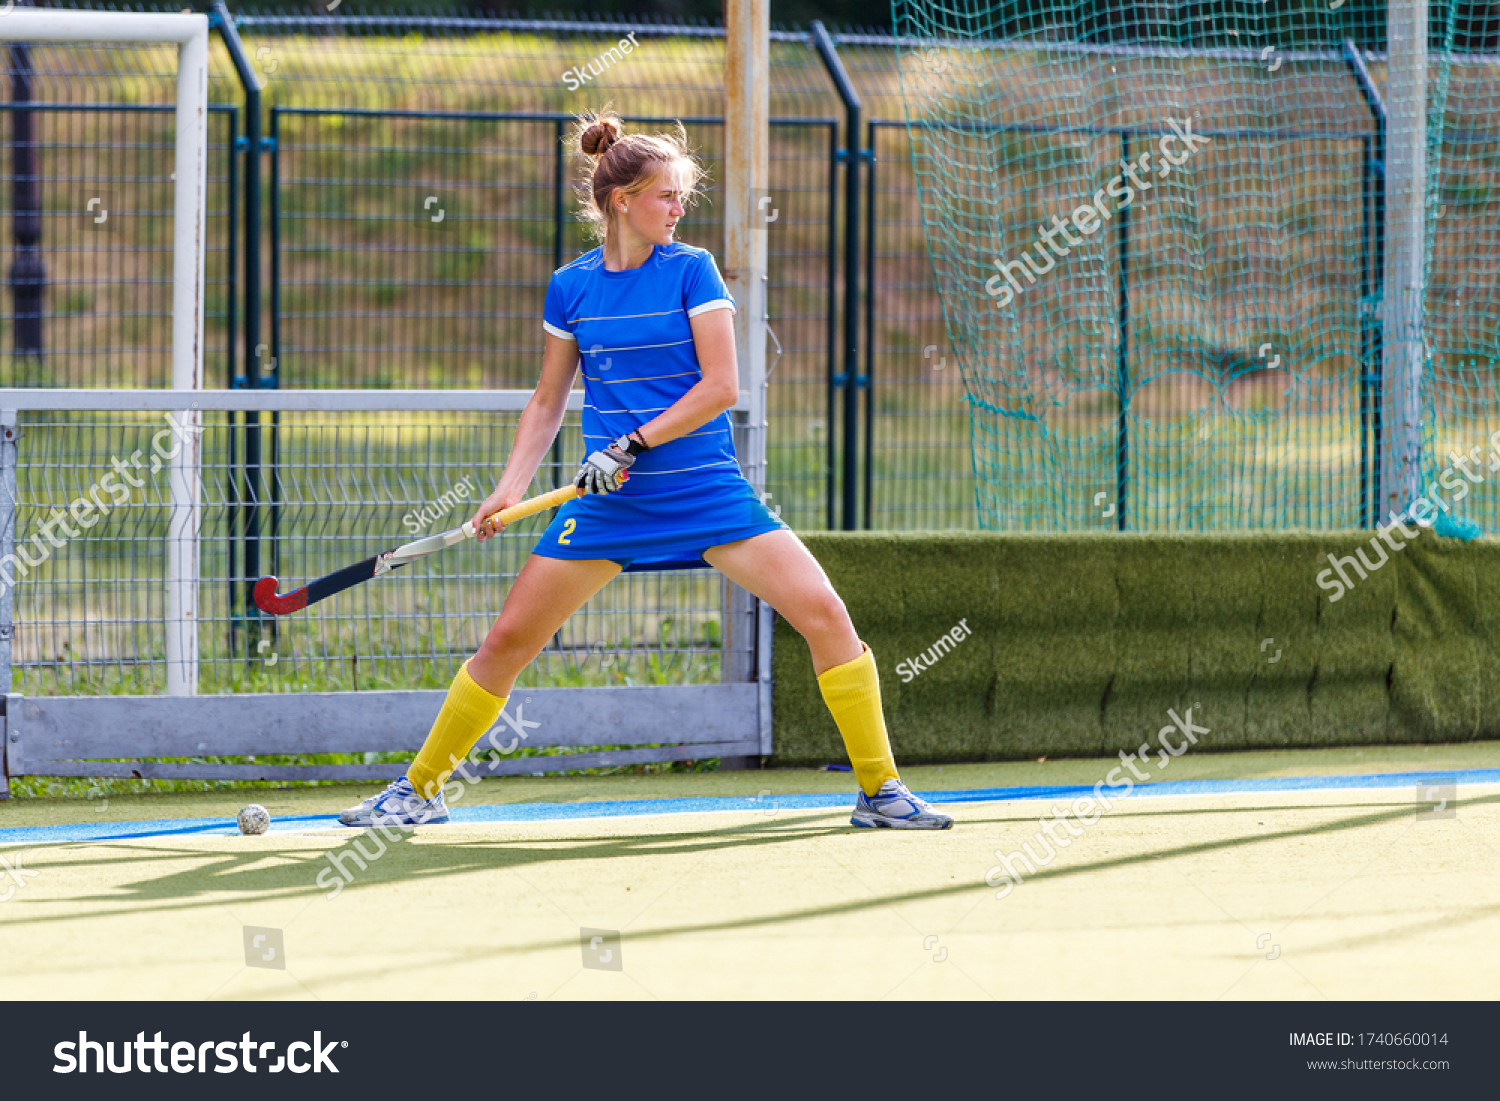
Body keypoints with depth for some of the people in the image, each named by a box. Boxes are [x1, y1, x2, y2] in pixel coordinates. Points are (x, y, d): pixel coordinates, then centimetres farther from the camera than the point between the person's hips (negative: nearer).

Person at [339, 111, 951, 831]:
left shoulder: (691, 271, -3)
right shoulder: (570, 287, 4)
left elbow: (721, 386, -9)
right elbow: (548, 401, 13)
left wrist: (634, 444, -16)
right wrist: (511, 487, 1)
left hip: (706, 488, -2)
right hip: (609, 499, 2)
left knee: (824, 614, -15)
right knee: (508, 638, 0)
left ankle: (879, 789, -4)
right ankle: (418, 789, 16)